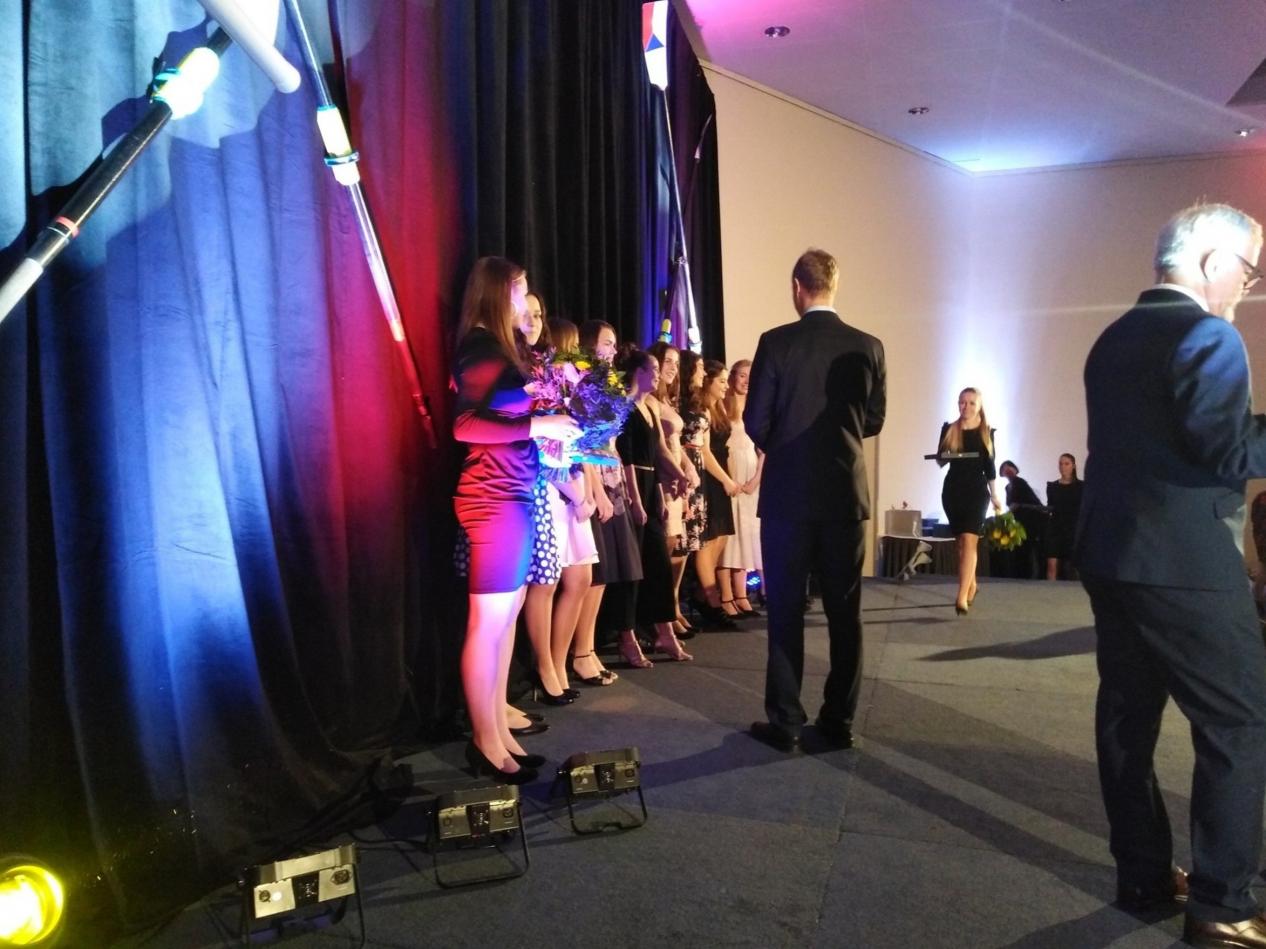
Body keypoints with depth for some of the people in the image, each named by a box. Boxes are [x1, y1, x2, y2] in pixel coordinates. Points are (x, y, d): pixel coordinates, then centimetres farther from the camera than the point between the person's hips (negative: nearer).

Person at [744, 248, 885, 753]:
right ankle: (840, 720, 19)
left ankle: (785, 722, 11)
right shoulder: (868, 347, 0)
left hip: (788, 493, -2)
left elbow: (755, 422, -7)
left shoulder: (776, 342, -8)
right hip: (847, 493, 3)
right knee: (845, 611, 11)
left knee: (785, 610, 6)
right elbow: (873, 421, 7)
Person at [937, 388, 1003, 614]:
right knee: (961, 542, 13)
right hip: (953, 489, 3)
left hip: (977, 490, -2)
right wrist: (946, 456, -17)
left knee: (968, 540, -15)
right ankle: (971, 584, 33)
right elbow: (940, 461, 6)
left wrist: (995, 496, 8)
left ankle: (962, 597, -22)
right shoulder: (949, 429, 5)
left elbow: (990, 466, 7)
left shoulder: (987, 432, 4)